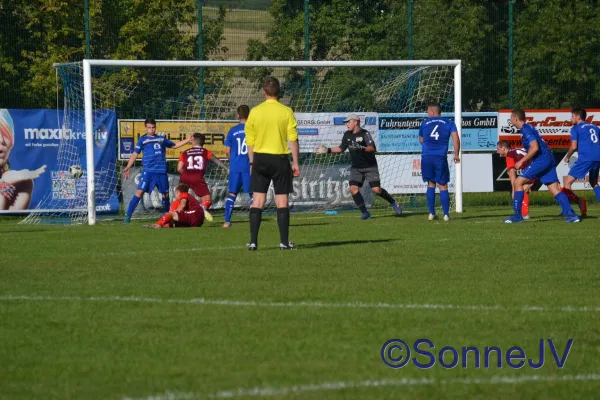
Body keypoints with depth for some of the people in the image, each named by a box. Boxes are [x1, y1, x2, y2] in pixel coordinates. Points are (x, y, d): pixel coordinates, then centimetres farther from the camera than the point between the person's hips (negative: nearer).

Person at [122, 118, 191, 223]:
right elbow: (135, 154, 4)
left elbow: (174, 145, 30)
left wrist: (188, 140, 23)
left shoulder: (161, 139, 17)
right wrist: (127, 167, -6)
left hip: (162, 171, 4)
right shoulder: (142, 140, 8)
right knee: (139, 192, -14)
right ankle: (127, 217, -14)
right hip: (148, 171, -4)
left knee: (165, 194, 9)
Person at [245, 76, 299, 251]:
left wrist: (252, 162, 13)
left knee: (258, 199, 4)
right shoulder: (286, 112, -5)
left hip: (260, 158, 1)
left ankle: (253, 241, -1)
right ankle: (284, 242, 4)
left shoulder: (255, 112, 0)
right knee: (282, 200, 4)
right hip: (280, 158, -1)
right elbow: (293, 139, -5)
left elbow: (250, 141, 4)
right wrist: (295, 162, 2)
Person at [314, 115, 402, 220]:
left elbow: (372, 148, -26)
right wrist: (328, 150, 15)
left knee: (376, 189, -14)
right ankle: (365, 212, -8)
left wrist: (362, 148, -43)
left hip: (370, 166, -5)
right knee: (353, 188, -15)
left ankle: (393, 203, 11)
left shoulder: (364, 134, -13)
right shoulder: (347, 135, 6)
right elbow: (341, 148, 20)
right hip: (356, 168, 5)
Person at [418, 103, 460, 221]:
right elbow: (456, 138, -2)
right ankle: (446, 214, -2)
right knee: (443, 186, 4)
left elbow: (421, 140, 20)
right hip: (441, 158, -1)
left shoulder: (425, 123, 12)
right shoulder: (449, 123, 8)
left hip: (426, 158, 1)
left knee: (431, 184, 13)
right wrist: (456, 154, 4)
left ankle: (431, 213, 8)